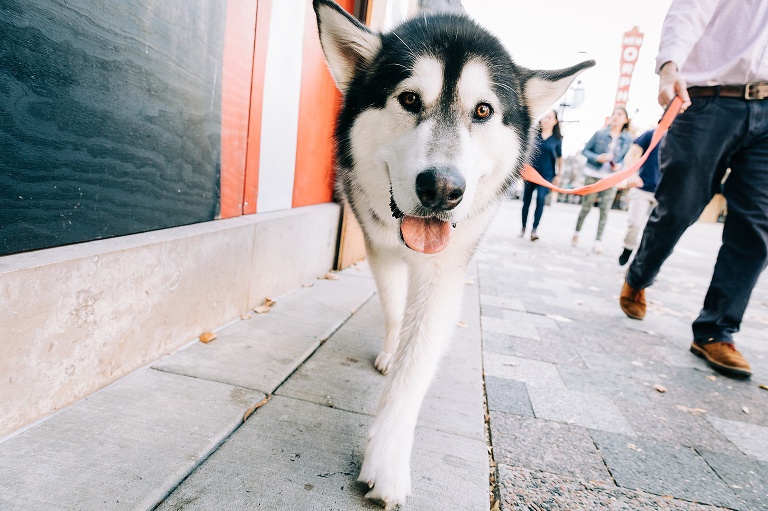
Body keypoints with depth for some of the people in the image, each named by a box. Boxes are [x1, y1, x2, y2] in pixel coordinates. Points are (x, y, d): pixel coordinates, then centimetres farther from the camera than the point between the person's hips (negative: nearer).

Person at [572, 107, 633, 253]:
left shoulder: (628, 138, 1)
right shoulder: (600, 133, -3)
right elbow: (585, 150, 1)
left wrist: (619, 165, -12)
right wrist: (598, 158, -17)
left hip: (612, 178, 1)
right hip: (593, 175, -1)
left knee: (605, 210, 0)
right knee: (586, 206, 6)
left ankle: (598, 241, 7)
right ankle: (576, 233, 25)